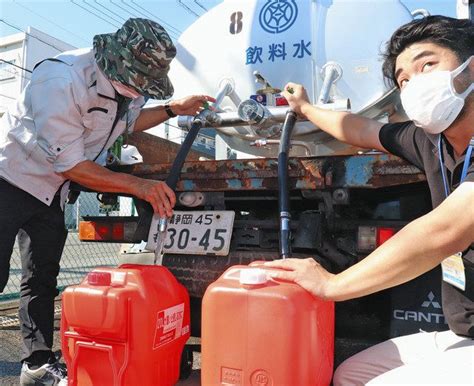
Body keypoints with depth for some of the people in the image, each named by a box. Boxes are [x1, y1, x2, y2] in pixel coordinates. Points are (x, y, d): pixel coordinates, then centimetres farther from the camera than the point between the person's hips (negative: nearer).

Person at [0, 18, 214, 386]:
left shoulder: (125, 83, -8)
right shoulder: (63, 81, -31)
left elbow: (126, 121, 15)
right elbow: (69, 165, -28)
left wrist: (172, 109, 1)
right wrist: (139, 186, -28)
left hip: (51, 191, 7)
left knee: (42, 280, 11)